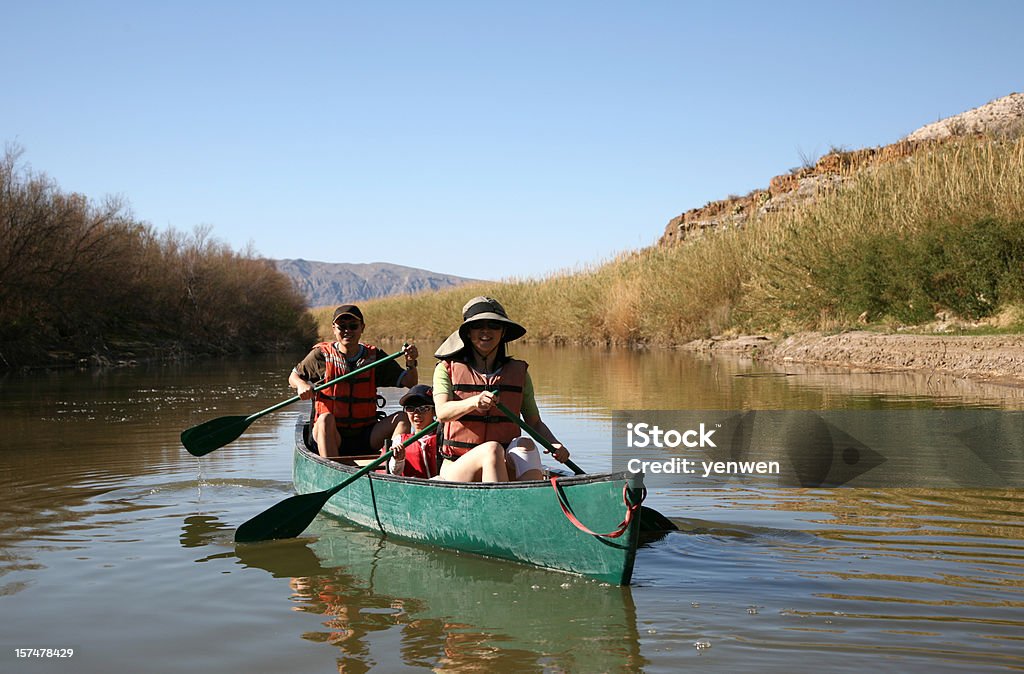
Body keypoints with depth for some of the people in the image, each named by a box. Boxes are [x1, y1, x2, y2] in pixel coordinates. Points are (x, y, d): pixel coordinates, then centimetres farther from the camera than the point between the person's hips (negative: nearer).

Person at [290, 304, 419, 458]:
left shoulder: (375, 357, 6)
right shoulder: (322, 354, 1)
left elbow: (410, 382, 5)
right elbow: (293, 377, 13)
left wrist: (411, 363, -16)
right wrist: (301, 384, -11)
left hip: (365, 437, 2)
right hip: (331, 435, -2)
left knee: (402, 418, -18)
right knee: (326, 418, -34)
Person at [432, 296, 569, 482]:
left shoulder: (518, 372, 14)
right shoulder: (447, 369, 6)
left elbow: (534, 422, 17)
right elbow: (442, 413, -12)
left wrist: (555, 444, -5)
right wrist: (473, 402, -34)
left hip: (508, 468, 2)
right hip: (458, 468, -2)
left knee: (526, 445, -30)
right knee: (492, 449, -34)